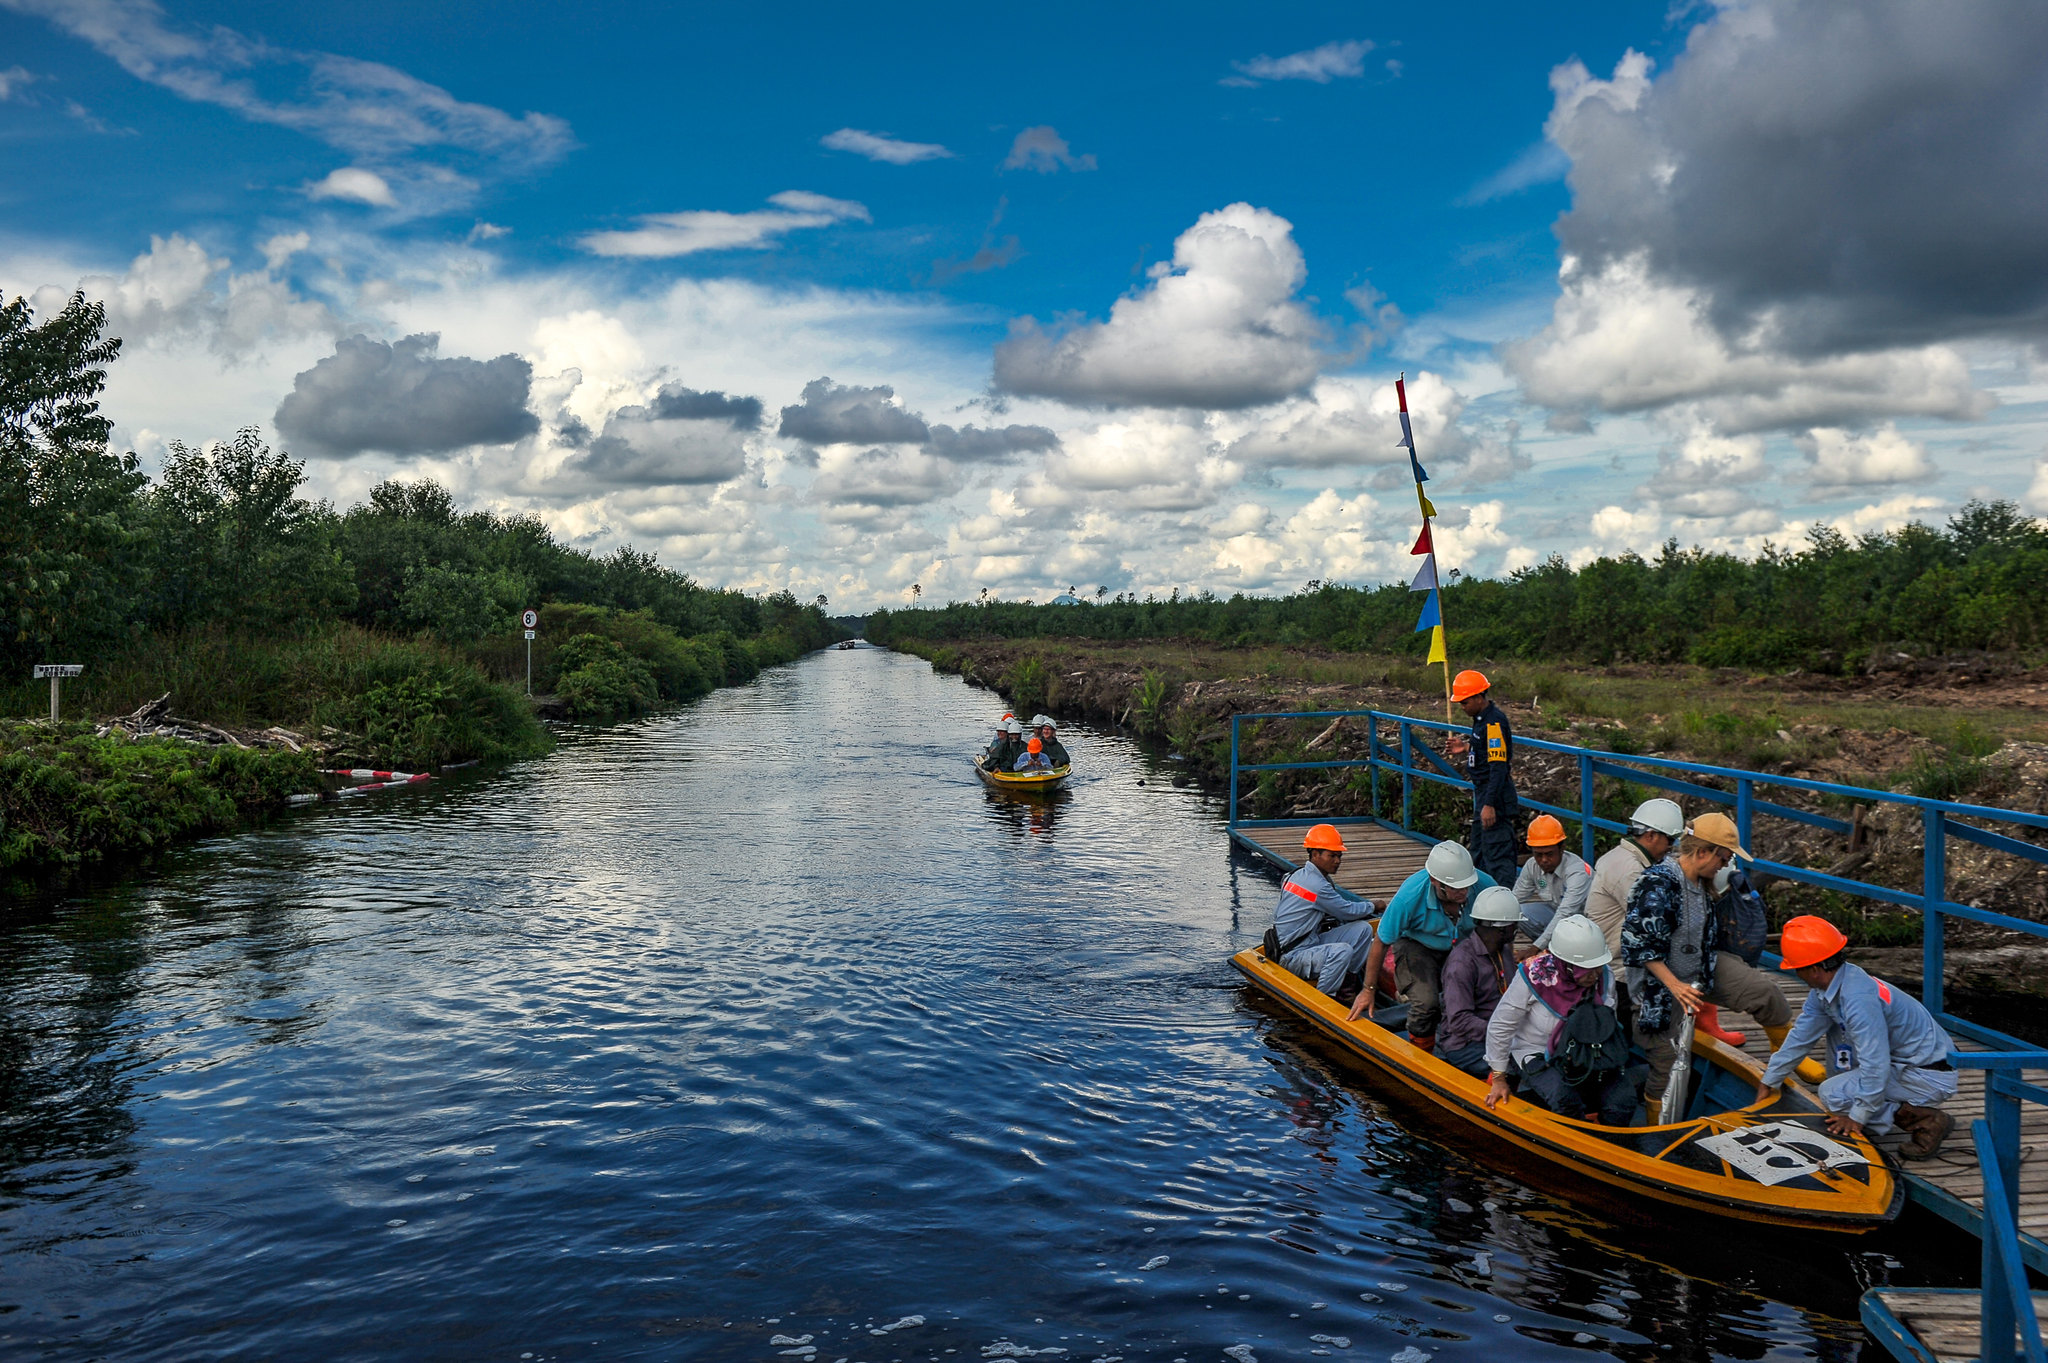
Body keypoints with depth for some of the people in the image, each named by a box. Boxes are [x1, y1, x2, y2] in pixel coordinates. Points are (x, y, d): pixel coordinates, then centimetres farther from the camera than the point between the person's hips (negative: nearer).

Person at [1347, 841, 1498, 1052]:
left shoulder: (1484, 884, -26)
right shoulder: (1409, 896, -32)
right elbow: (1380, 943, -16)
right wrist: (1369, 989, -7)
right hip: (1417, 945, -2)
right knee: (1425, 1002, -25)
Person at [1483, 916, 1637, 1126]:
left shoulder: (1604, 976, -7)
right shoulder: (1534, 975, -20)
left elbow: (1609, 1025, 14)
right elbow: (1500, 1027, -9)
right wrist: (1499, 1079, -3)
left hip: (1586, 1056, 4)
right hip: (1537, 1056, -4)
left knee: (1622, 1100, -19)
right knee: (1564, 1098, -32)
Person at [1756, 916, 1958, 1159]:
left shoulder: (1859, 1000, -30)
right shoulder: (1827, 986, -1)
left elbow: (1876, 1066, -28)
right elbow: (1801, 1036, 11)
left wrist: (1858, 1116, -18)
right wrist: (1769, 1081, 17)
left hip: (1930, 1077, -9)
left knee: (1832, 1094, -14)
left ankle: (1926, 1121, -8)